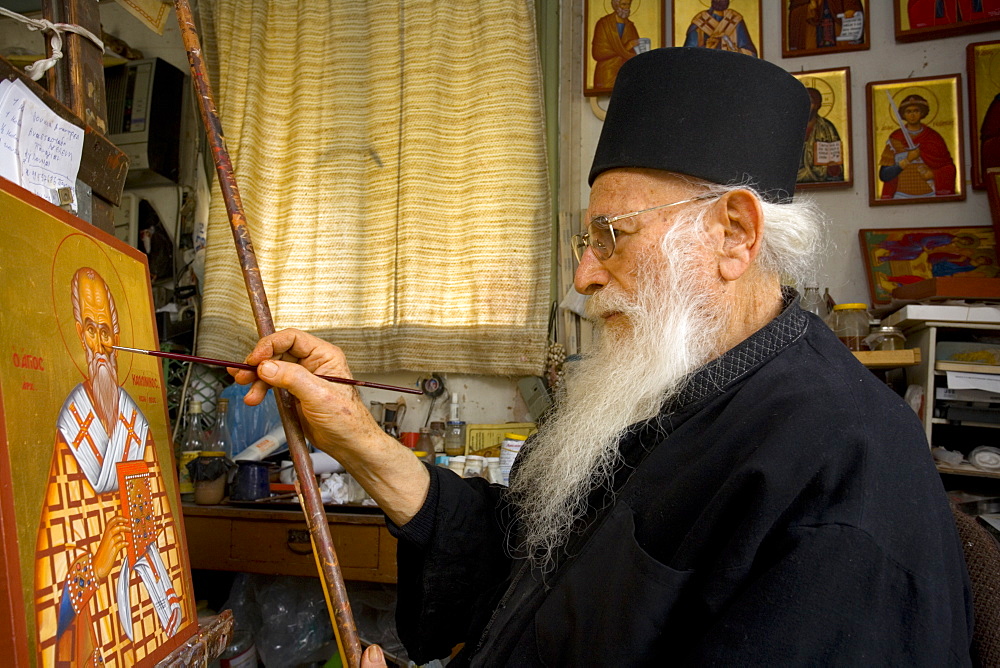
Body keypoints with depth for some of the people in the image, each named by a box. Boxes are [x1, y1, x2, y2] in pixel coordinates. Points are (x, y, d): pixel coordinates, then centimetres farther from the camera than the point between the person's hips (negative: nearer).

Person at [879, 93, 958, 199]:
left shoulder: (934, 138, 8)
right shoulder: (895, 139, 3)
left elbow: (949, 168, 9)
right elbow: (883, 176, -4)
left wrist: (933, 174, -9)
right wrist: (907, 160, -12)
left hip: (930, 195, 1)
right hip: (902, 197, -1)